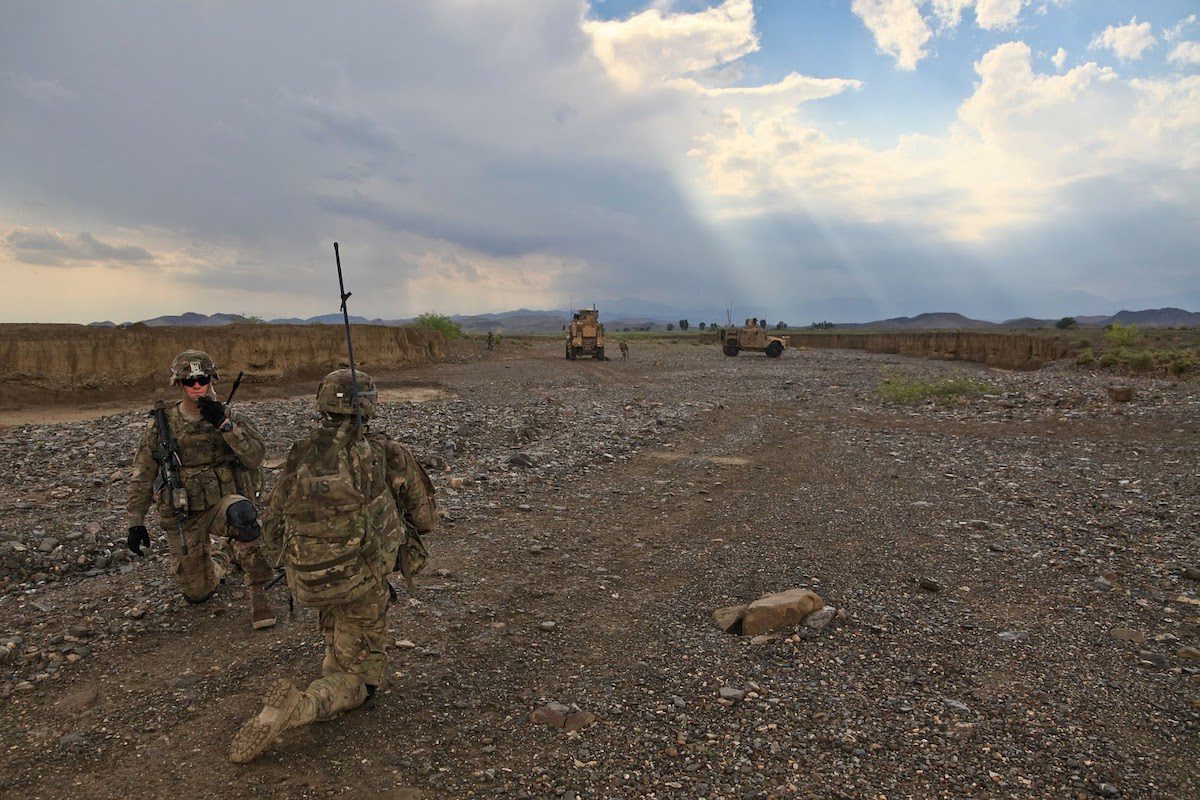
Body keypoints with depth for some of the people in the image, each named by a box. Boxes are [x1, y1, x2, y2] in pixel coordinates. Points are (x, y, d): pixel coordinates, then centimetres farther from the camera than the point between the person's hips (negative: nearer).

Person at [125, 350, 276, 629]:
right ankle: (221, 556, 40)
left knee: (241, 512, -40)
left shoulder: (228, 416, -3)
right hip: (183, 515, 2)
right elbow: (142, 477, 4)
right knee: (197, 593, 3)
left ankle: (256, 592, -22)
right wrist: (135, 522, 0)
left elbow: (256, 456, -17)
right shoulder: (162, 425, -2)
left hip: (223, 501, -2)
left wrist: (224, 424, -24)